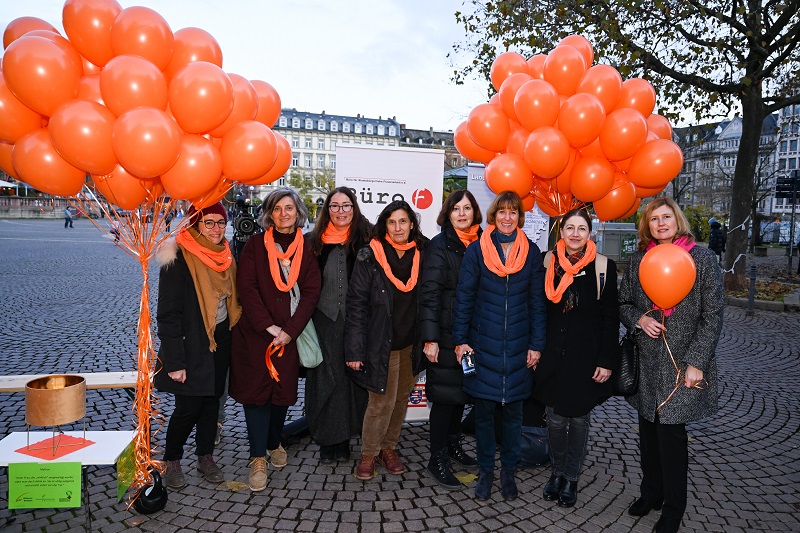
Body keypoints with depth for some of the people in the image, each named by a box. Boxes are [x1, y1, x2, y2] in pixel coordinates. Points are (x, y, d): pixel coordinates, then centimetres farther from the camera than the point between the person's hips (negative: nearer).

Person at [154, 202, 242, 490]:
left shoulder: (224, 254, 5)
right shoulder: (178, 258, -16)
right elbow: (168, 314, -16)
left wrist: (231, 341, 11)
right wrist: (174, 361, -18)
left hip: (220, 341, 6)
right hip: (192, 344, -6)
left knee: (212, 400, 15)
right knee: (189, 407, 1)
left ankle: (206, 457, 31)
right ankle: (171, 461, 25)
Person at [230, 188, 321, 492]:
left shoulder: (307, 248, 3)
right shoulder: (256, 245, -1)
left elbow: (311, 292, -2)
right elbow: (247, 288, -8)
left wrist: (289, 330, -11)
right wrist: (268, 326, -15)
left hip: (289, 334, 2)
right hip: (254, 332, -2)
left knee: (283, 389, 11)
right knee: (257, 390, 1)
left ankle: (274, 443, 34)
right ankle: (258, 458, 11)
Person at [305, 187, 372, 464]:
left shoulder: (366, 238, 0)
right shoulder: (315, 240, 7)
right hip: (325, 320, 2)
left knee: (351, 377, 6)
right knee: (325, 378, 5)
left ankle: (343, 440, 21)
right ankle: (326, 441, 18)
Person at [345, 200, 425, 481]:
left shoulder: (420, 255, 4)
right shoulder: (369, 257, -8)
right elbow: (356, 304, -9)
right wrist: (355, 349, -12)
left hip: (410, 342, 4)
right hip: (381, 342, -4)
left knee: (401, 398, 13)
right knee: (382, 401, -2)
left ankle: (389, 447, 32)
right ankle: (368, 454, 19)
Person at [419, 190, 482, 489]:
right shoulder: (440, 246, -8)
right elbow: (430, 294, -13)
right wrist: (430, 337, -19)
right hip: (446, 335, -6)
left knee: (462, 390, 17)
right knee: (445, 394, 0)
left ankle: (453, 445, 35)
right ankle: (437, 459, 14)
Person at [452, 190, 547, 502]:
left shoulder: (531, 253, 3)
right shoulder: (477, 250, -2)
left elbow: (537, 302, 4)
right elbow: (464, 297, -1)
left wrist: (536, 344, 0)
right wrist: (460, 340, -4)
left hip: (518, 345, 1)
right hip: (483, 344, -1)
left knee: (513, 409, 10)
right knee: (484, 409, 7)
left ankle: (508, 471, 27)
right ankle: (485, 470, 24)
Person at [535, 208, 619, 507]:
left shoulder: (604, 267, -5)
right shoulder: (549, 263, 1)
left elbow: (610, 318, -3)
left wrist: (606, 361, -7)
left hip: (586, 356, -1)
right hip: (553, 355, 2)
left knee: (579, 418, 10)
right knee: (555, 418, 10)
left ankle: (571, 477, 28)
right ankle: (556, 471, 30)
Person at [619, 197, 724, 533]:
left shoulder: (702, 258, -5)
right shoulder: (638, 260, 5)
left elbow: (713, 314, -7)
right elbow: (623, 303, 14)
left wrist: (696, 363, -12)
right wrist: (638, 319, -9)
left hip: (682, 363, -3)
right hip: (646, 362, 4)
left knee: (671, 432, 0)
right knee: (648, 430, 12)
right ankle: (651, 492, 32)